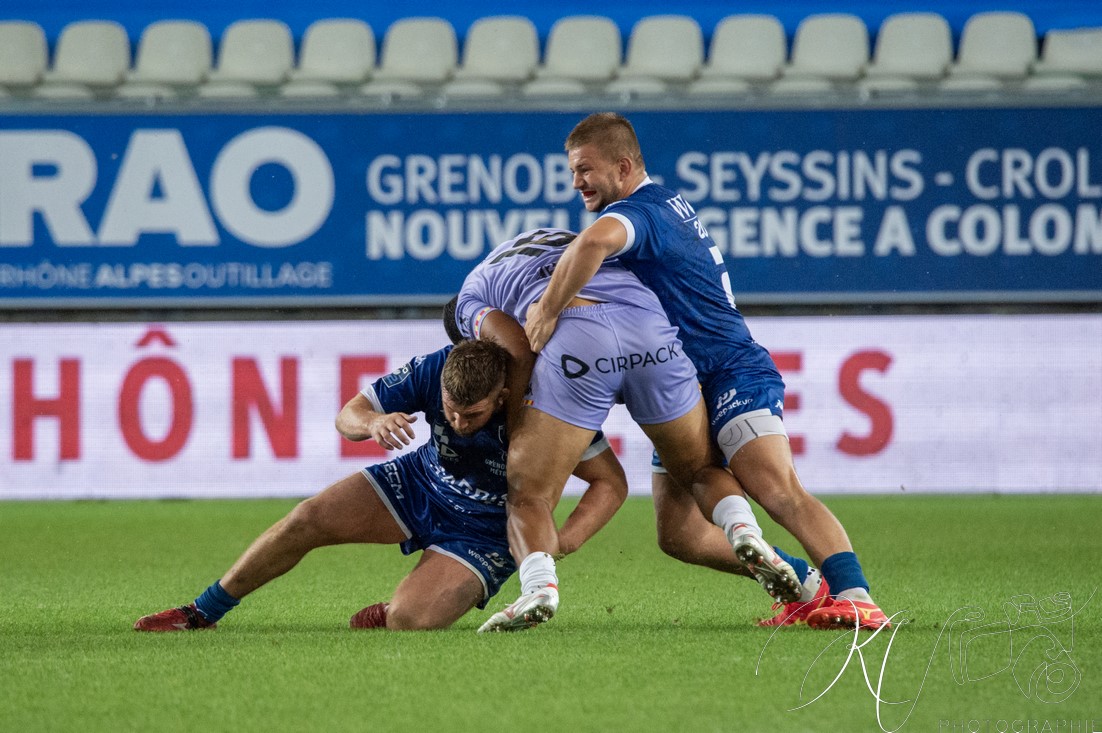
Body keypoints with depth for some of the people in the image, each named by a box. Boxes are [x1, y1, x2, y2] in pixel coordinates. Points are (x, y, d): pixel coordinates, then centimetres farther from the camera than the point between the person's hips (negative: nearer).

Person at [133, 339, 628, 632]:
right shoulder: (433, 371, -24)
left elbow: (612, 482, -24)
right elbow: (347, 416, -14)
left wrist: (562, 541, -40)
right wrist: (373, 421, -40)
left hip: (483, 534, -4)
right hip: (419, 484, 4)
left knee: (409, 620, -27)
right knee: (308, 520, -10)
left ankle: (389, 614, 14)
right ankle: (201, 613, 8)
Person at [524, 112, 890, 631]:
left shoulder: (638, 211, -14)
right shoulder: (666, 203, 17)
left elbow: (594, 242, -39)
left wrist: (548, 310, -28)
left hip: (733, 374, -11)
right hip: (685, 392, 11)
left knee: (779, 492, -28)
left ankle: (856, 598, -40)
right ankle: (809, 589, 9)